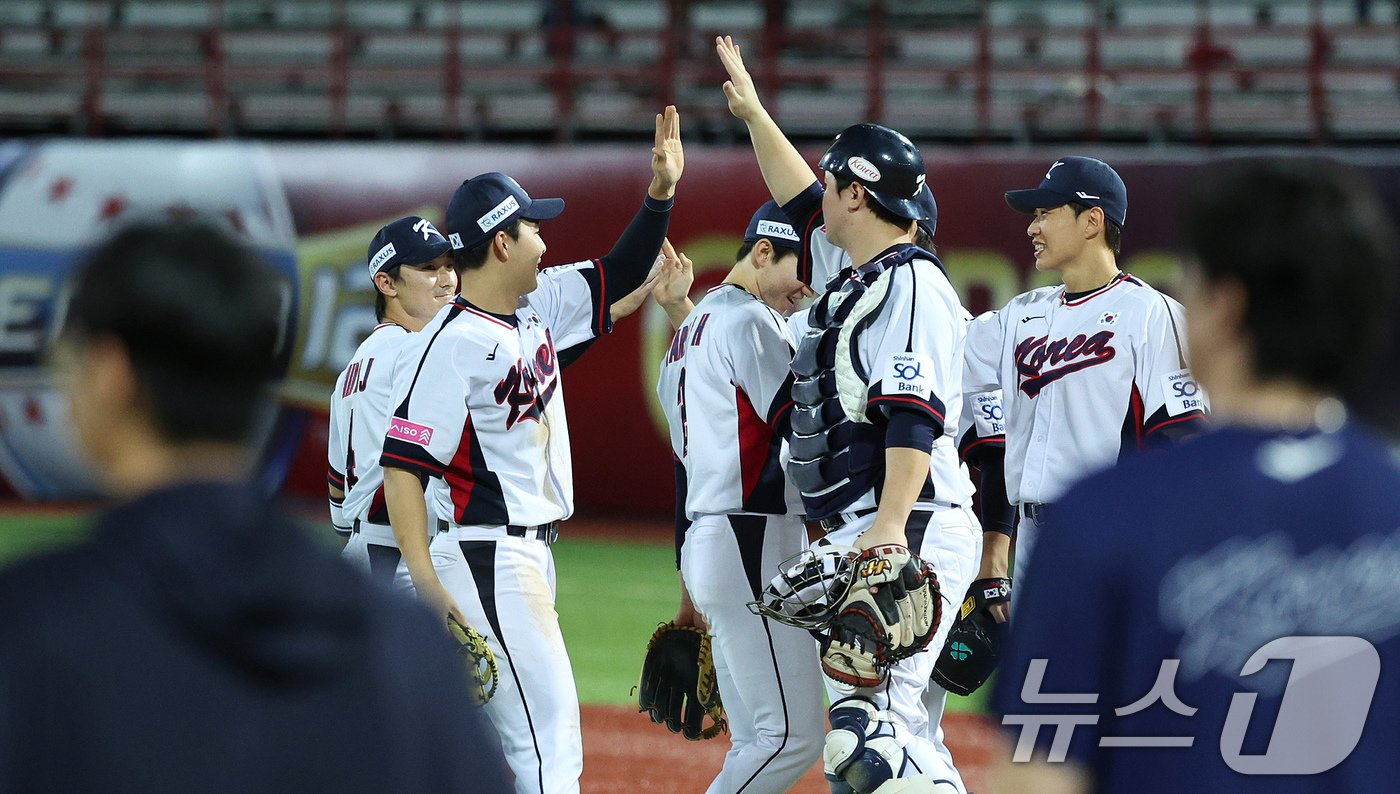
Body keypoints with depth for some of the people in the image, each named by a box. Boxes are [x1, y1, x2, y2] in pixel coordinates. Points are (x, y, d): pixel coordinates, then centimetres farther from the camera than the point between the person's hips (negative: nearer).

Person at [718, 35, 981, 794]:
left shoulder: (910, 284, -11)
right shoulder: (862, 279, 18)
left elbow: (915, 416, -21)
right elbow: (801, 200, 37)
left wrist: (890, 527, -30)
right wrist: (753, 112, 40)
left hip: (910, 533, -10)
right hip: (862, 535, 10)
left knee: (866, 720, -21)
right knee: (895, 728, 9)